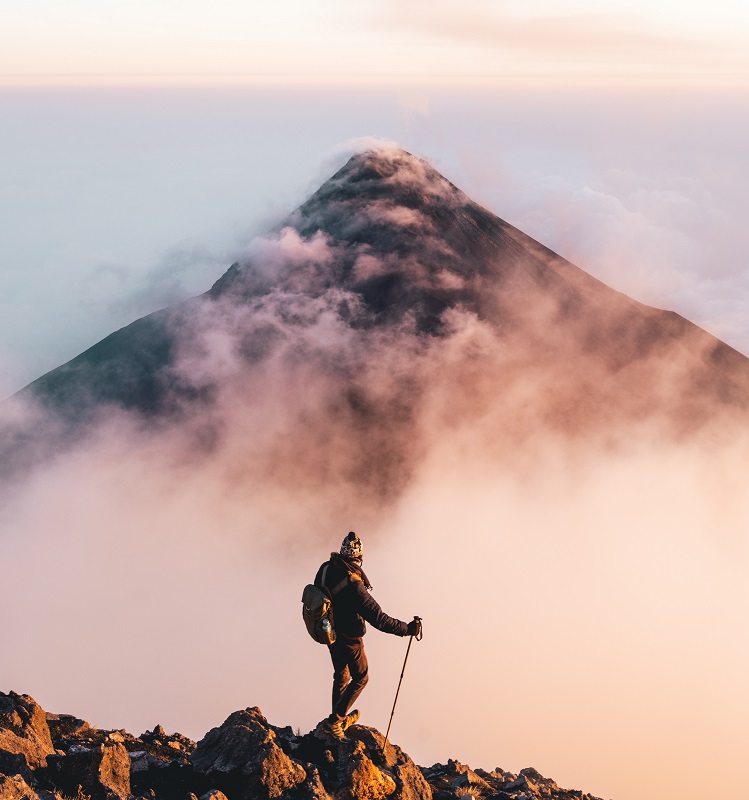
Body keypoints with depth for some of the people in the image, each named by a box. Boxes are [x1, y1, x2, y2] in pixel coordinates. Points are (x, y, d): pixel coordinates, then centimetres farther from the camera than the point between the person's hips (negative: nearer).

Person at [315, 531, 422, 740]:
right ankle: (334, 721, 17)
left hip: (329, 633, 7)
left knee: (341, 675, 26)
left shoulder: (326, 568, -14)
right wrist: (407, 629, -24)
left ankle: (340, 719, 42)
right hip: (349, 640, -7)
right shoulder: (354, 587, -36)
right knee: (360, 679, 17)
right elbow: (379, 619, -32)